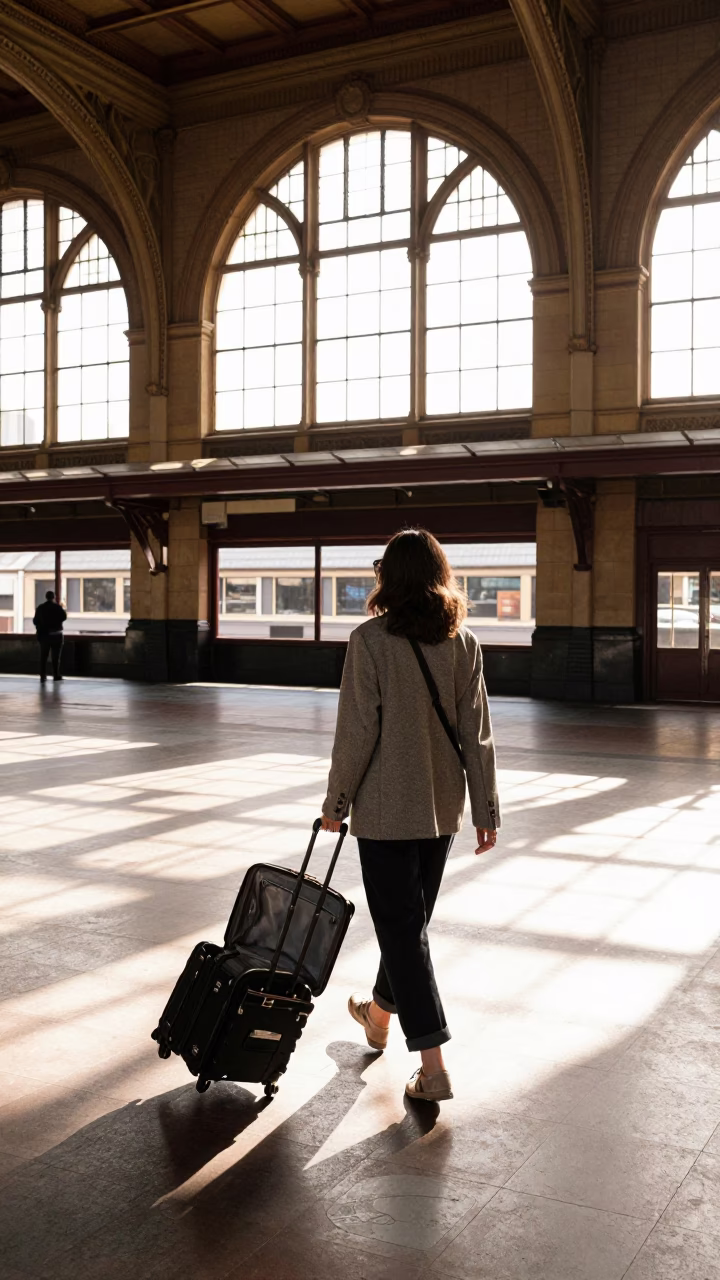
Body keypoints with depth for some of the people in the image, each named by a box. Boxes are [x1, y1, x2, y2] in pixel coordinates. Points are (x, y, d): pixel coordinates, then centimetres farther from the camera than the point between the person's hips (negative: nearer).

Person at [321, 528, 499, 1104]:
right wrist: (487, 807, 6)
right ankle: (381, 1012, 44)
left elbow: (357, 731, -14)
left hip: (385, 810, -5)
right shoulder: (464, 642, -1)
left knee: (401, 927, 2)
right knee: (413, 917, 21)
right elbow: (477, 732, 0)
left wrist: (336, 802, -3)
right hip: (442, 807, 5)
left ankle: (433, 1067, 0)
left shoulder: (371, 640, -14)